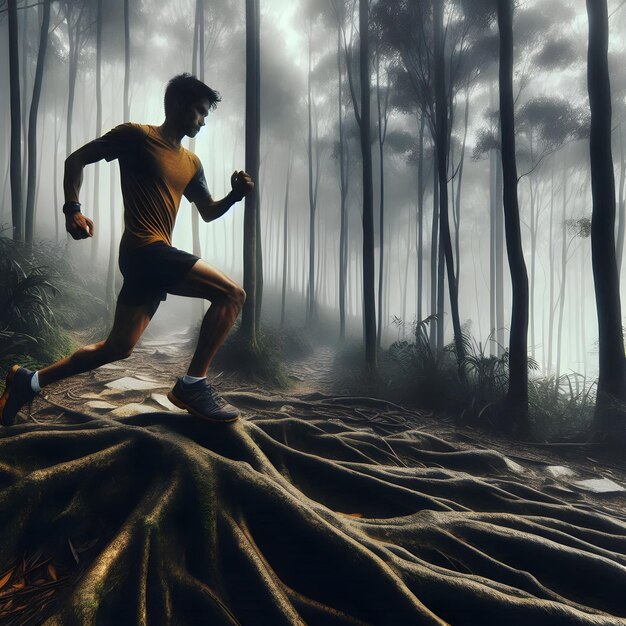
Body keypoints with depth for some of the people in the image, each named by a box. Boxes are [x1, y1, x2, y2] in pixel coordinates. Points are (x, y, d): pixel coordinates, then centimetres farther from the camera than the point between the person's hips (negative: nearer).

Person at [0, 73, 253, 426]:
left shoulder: (191, 162, 21)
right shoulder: (136, 135, 1)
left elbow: (208, 212, 22)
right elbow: (76, 160, 5)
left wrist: (235, 196, 4)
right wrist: (73, 208, -7)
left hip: (154, 257, 8)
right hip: (146, 250, -8)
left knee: (117, 347, 12)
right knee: (232, 294, -16)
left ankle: (31, 381, 26)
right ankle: (193, 384, -12)